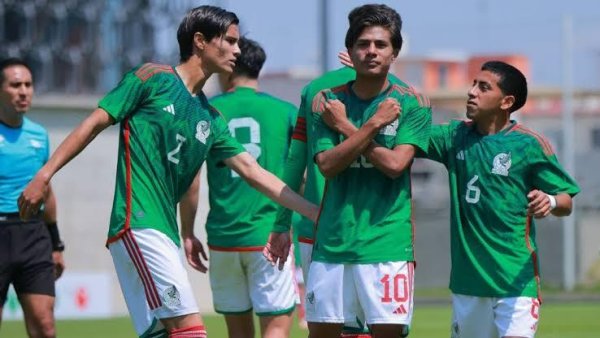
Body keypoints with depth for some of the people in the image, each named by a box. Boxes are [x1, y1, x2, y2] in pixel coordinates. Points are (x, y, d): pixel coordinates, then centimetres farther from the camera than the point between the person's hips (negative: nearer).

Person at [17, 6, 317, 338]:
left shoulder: (210, 119, 18)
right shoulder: (153, 78, 0)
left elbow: (252, 171, 18)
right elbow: (96, 122, -1)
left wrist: (315, 211, 14)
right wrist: (45, 174, -8)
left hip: (164, 234, 8)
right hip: (138, 224, -8)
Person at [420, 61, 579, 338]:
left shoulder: (529, 144, -7)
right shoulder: (457, 136, 8)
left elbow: (566, 203, -3)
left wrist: (550, 202, -27)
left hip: (516, 278, -6)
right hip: (466, 277, 6)